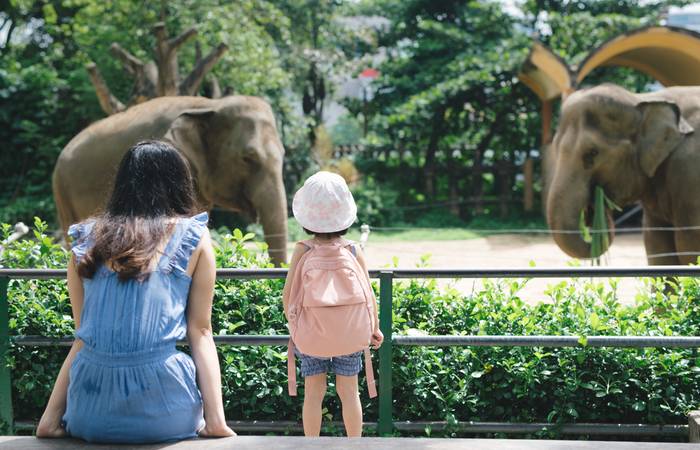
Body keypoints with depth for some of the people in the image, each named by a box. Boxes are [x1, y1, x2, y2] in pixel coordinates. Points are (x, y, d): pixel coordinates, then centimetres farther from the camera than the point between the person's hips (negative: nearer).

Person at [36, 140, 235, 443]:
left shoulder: (86, 240, 13)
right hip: (162, 414, -3)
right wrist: (216, 420, 1)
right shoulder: (193, 238, 5)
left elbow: (83, 337, 12)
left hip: (89, 415, 3)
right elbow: (200, 333, 2)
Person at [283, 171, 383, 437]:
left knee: (313, 394, 9)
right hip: (349, 333, 1)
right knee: (349, 392, 11)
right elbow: (369, 294, -2)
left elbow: (288, 294, -6)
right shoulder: (353, 250, -6)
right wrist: (374, 328, 11)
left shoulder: (302, 250, -9)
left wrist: (292, 323, 11)